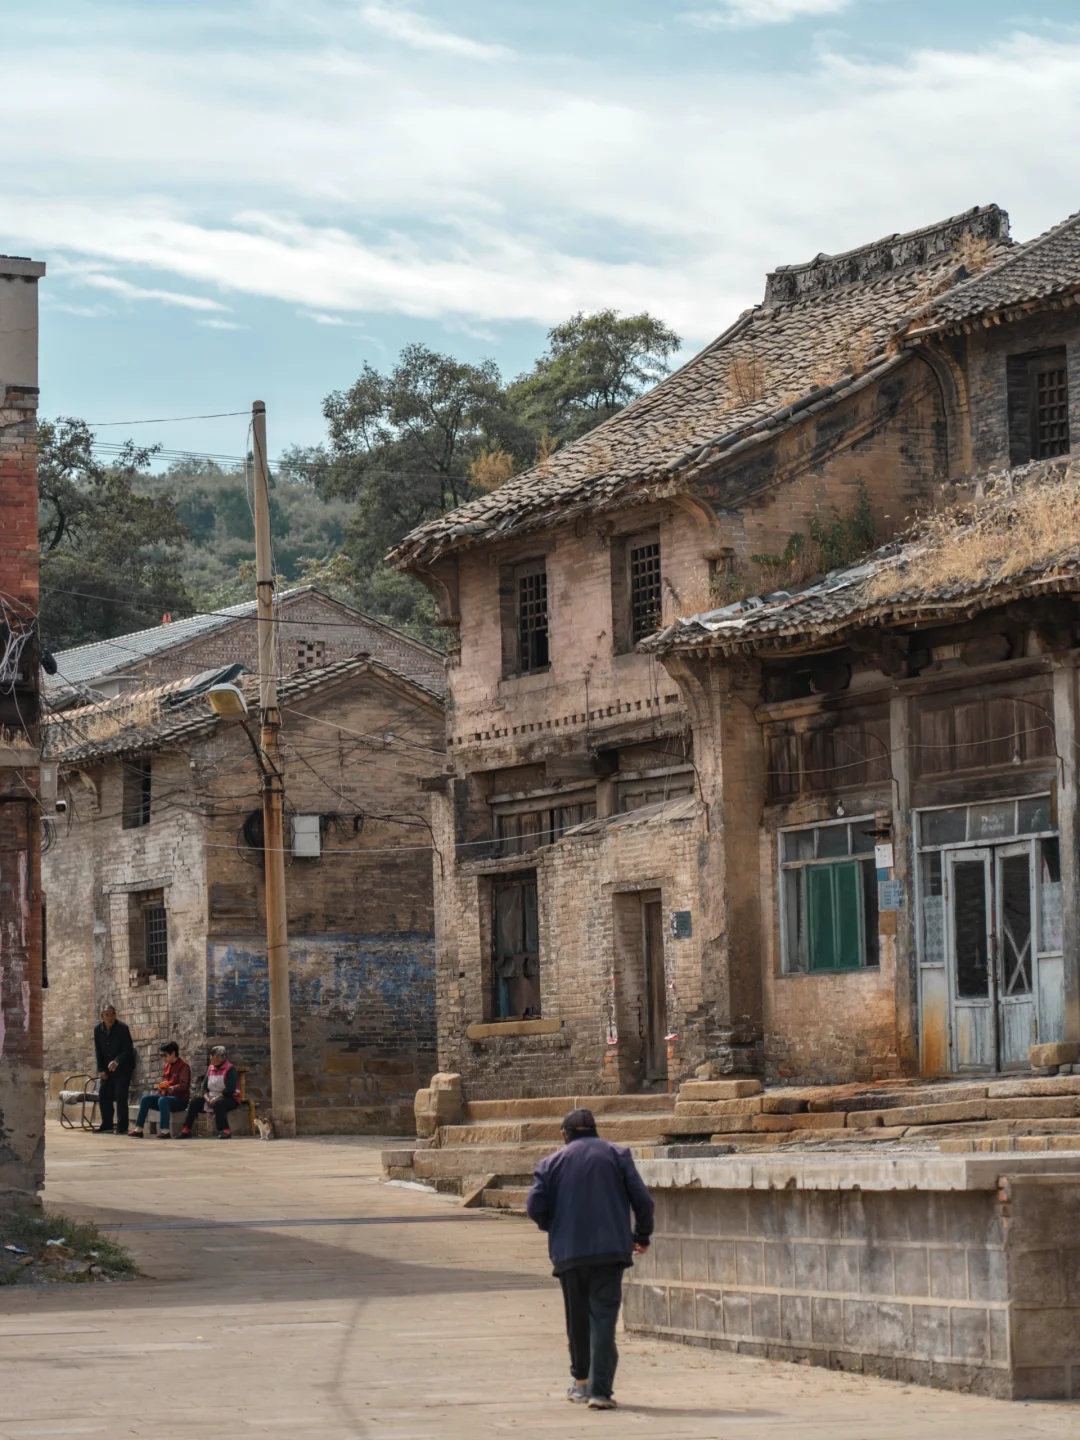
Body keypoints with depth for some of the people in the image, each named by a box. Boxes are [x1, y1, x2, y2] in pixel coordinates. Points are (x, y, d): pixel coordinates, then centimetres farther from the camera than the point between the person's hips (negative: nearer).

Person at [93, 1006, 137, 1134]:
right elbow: (98, 1051, 5)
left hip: (123, 1067, -5)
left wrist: (117, 1061, -32)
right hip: (107, 1068, 5)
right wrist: (101, 1070, -3)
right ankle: (106, 1125, 10)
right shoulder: (98, 1030, -1)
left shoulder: (122, 1028, -15)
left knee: (120, 1096, -13)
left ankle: (122, 1127, -10)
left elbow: (128, 1049, -18)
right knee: (103, 1095, 0)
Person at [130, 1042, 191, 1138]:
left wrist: (171, 1088, -38)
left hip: (180, 1099, -8)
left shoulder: (183, 1066, -9)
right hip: (166, 1095, 8)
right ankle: (139, 1129, -16)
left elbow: (183, 1085, -21)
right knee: (145, 1099, -11)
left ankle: (165, 1131, -45)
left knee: (162, 1100, -37)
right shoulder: (168, 1065, 14)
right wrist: (156, 1093, 5)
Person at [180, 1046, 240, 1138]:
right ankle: (186, 1130, -9)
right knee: (195, 1102, -9)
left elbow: (230, 1090, -20)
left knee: (217, 1103, -38)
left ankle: (225, 1130, -40)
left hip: (228, 1098, -7)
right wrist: (207, 1098, -11)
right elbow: (204, 1087, 9)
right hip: (211, 1098, 7)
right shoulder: (210, 1068, 11)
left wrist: (215, 1098, -21)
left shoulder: (230, 1069, -11)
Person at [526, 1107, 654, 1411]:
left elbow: (535, 1206, -2)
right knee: (603, 1317, -5)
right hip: (610, 1249, -1)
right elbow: (642, 1199, 0)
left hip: (569, 1252, 1)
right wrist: (642, 1235, 15)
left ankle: (581, 1381, 29)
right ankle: (600, 1390, -14)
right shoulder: (617, 1154, 7)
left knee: (577, 1317, 18)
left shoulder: (552, 1163, 8)